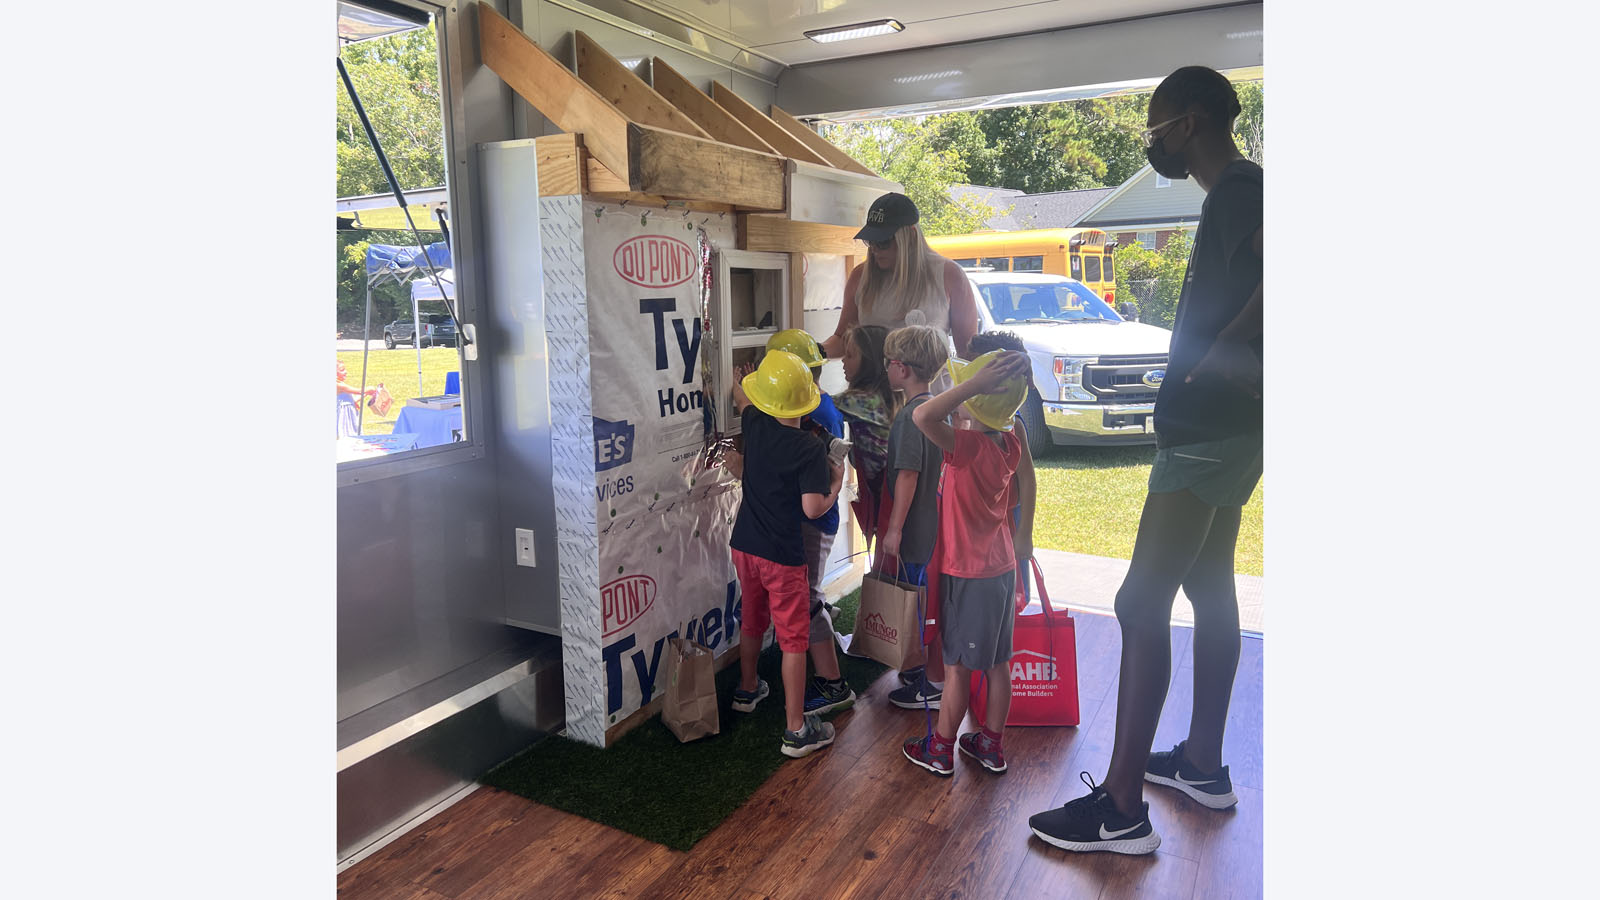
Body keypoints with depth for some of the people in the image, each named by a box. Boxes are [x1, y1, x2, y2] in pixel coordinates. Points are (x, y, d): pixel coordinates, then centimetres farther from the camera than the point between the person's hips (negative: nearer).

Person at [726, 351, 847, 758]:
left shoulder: (754, 424, -3)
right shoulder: (810, 449, -19)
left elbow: (740, 398, 21)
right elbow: (813, 508, -22)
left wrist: (742, 383, 43)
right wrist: (837, 483, -4)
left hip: (744, 545, 6)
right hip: (782, 556, -6)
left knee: (752, 620, 26)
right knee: (793, 637, 2)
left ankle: (747, 690, 47)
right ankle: (796, 729, 7)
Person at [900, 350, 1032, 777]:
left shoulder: (968, 446, -25)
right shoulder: (1008, 444, -4)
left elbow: (922, 416, -40)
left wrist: (974, 385, -35)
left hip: (966, 575, -7)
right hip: (1002, 567, 7)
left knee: (956, 665, 7)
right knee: (997, 662, 16)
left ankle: (940, 749, 23)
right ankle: (991, 744, 31)